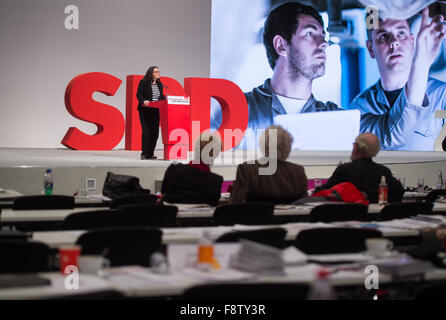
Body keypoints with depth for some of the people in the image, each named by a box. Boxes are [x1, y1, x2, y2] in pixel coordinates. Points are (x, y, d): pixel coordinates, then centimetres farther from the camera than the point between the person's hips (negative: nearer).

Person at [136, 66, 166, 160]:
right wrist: (143, 101, -26)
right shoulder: (143, 82, -2)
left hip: (156, 111, 5)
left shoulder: (159, 84, 14)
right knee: (146, 131, -11)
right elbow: (139, 94, -8)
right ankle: (144, 154, -5)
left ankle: (150, 154, 8)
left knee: (155, 132, 1)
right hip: (145, 111, -5)